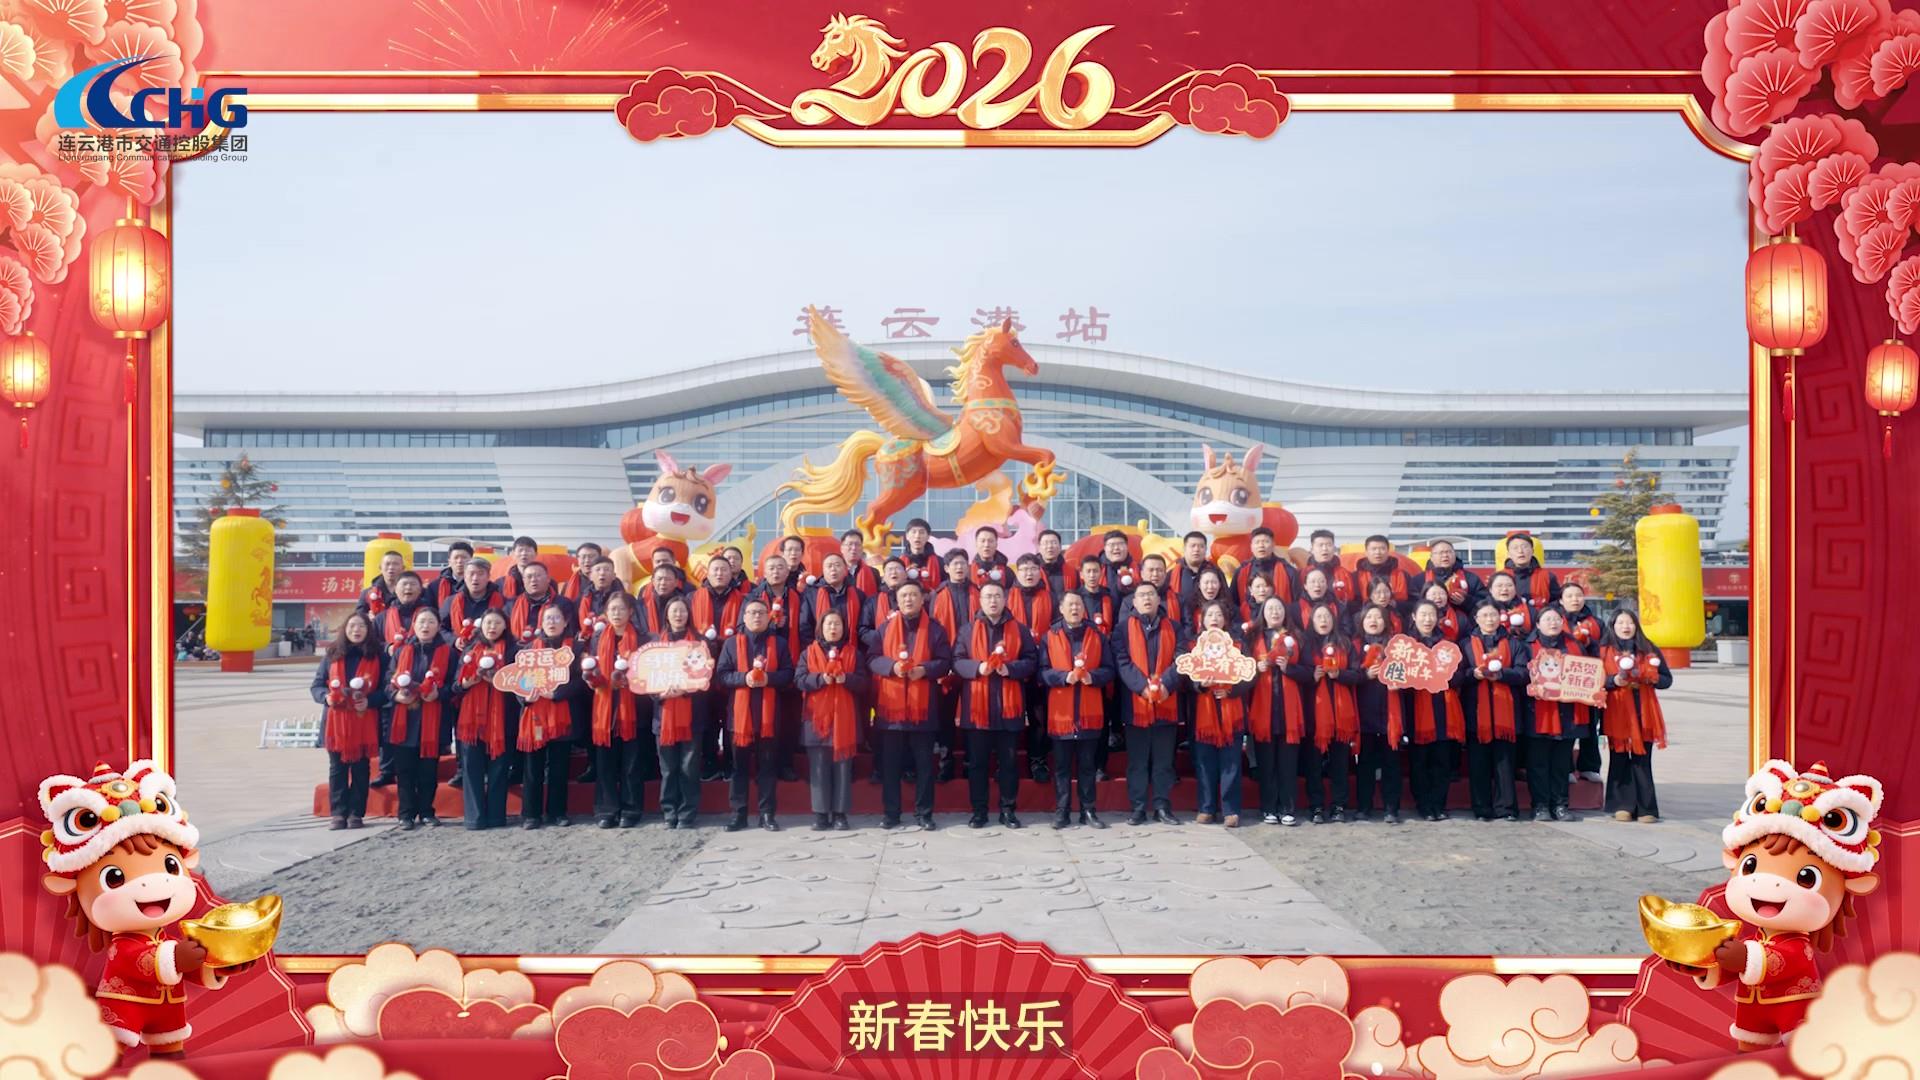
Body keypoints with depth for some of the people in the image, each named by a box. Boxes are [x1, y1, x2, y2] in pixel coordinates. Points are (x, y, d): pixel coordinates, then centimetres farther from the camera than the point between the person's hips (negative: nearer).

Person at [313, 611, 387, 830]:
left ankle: (356, 813, 9)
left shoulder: (378, 656, 2)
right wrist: (326, 696, -12)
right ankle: (338, 813, 8)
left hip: (365, 723, -2)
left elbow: (386, 689, 0)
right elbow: (317, 684, 9)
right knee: (337, 768, 4)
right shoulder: (332, 654, 8)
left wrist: (369, 701, -17)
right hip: (336, 721, 2)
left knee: (360, 768, 3)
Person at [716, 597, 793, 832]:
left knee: (768, 765, 3)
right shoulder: (732, 643, 6)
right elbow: (720, 675, 0)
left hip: (768, 714, 0)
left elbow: (788, 674, 3)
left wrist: (769, 678, -15)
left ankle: (768, 814, 9)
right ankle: (738, 814, 10)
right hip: (740, 713, 0)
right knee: (739, 766, 4)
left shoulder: (778, 643, 8)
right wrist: (744, 678, -16)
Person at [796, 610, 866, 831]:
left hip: (843, 718, 0)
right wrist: (820, 679, -18)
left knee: (842, 766, 1)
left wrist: (846, 679, -18)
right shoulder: (809, 653, 7)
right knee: (818, 767, 0)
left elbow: (862, 682, 2)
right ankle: (820, 813, 5)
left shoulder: (853, 653, 8)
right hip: (817, 718, 0)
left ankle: (840, 813, 6)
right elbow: (799, 680, -3)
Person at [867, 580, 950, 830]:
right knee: (890, 762, 5)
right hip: (890, 705, 1)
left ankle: (924, 813, 12)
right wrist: (892, 665, -15)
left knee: (924, 762, 4)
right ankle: (890, 813, 13)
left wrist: (925, 669, -16)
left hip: (922, 706, -1)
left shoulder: (935, 629, 4)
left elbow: (945, 661, 2)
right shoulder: (884, 629, 7)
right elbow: (871, 658, 3)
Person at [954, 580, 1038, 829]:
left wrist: (1010, 668, -16)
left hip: (1009, 706, 0)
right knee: (977, 761, 4)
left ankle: (1008, 809, 14)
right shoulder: (968, 630, 5)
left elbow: (1030, 661, 2)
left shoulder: (1019, 630, 6)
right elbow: (957, 661, -1)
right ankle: (979, 810, 12)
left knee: (1009, 760, 5)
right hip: (976, 706, 0)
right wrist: (977, 667, -19)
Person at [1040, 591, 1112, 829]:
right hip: (1060, 712, -1)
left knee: (1087, 764, 8)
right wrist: (1065, 676, -20)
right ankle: (1062, 812, 10)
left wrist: (1092, 676, -16)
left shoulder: (1097, 636, 7)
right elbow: (1042, 672, -4)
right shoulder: (1050, 637, 2)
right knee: (1062, 765, 4)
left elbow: (1108, 670, 4)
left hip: (1089, 713, 1)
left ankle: (1089, 811, 13)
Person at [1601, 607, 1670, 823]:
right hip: (1617, 713, -1)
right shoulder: (1604, 650, 5)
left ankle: (1646, 808, 3)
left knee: (1642, 761, 0)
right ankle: (1622, 806, 5)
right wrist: (1614, 681, -16)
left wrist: (1649, 679, -8)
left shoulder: (1649, 649, 12)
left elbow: (1667, 679, 11)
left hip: (1643, 712, 1)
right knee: (1619, 760, -1)